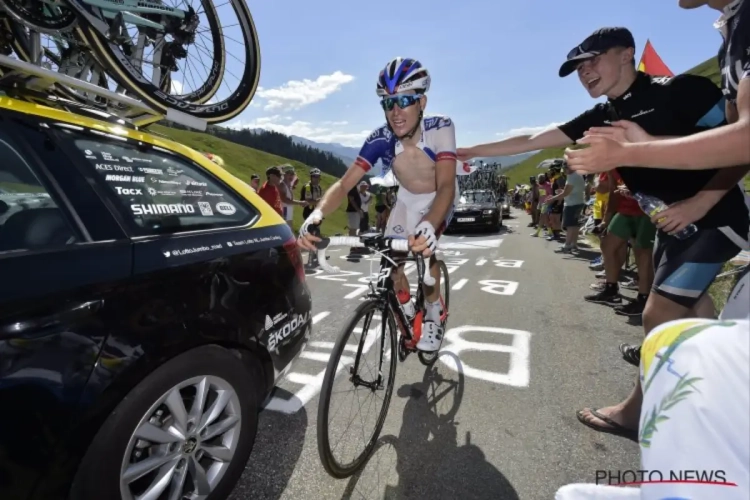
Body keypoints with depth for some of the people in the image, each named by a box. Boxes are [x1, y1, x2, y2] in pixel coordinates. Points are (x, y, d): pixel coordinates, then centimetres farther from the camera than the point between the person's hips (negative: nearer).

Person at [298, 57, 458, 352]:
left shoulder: (440, 128, -31)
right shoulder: (380, 139, -25)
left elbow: (446, 186, -42)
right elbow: (345, 183, -27)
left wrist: (428, 226, -62)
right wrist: (317, 214, -47)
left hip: (438, 200, -3)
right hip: (406, 200, 3)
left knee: (423, 248, -27)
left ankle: (433, 316, -2)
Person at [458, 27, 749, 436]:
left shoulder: (683, 90, -16)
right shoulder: (602, 118, 1)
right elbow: (532, 140, 0)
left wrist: (701, 201, -26)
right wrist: (473, 151, -2)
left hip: (713, 219, -7)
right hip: (672, 224, 7)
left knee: (659, 315, -11)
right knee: (688, 315, 16)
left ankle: (635, 411, 7)